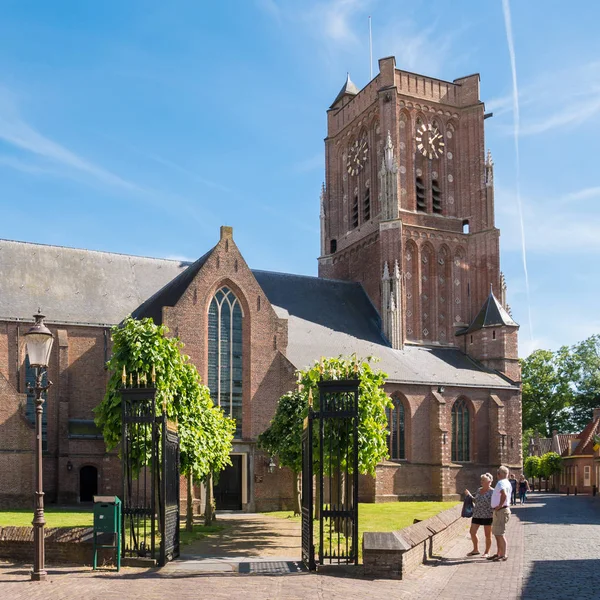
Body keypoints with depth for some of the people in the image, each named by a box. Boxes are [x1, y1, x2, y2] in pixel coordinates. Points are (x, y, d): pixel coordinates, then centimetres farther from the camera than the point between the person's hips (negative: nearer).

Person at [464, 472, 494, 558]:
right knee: (472, 532, 7)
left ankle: (487, 552, 18)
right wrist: (469, 495, 10)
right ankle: (476, 550, 23)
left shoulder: (492, 492, -10)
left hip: (487, 516, -7)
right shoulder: (479, 490, 10)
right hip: (477, 515, 7)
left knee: (487, 534, 5)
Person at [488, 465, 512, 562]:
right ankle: (498, 553, 23)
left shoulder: (501, 483, -17)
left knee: (500, 534, -5)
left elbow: (504, 494, -35)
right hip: (501, 510, 10)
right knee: (496, 533, 16)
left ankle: (504, 555, -1)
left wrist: (499, 506, -25)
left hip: (501, 511, -10)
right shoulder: (507, 483, 16)